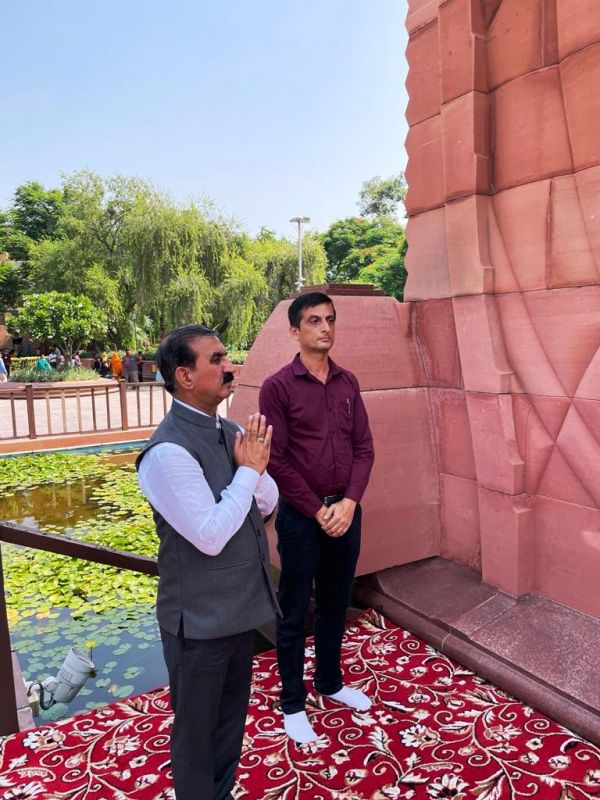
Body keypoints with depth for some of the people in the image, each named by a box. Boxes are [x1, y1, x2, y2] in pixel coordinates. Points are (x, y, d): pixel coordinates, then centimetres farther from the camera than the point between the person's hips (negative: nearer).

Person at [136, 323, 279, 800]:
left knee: (231, 721, 26)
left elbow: (268, 504, 5)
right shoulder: (168, 451, -25)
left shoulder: (229, 433, 1)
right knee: (197, 731, 16)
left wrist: (256, 465, -14)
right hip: (201, 618, -7)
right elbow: (210, 535, -27)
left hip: (240, 605, 8)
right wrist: (249, 469, -20)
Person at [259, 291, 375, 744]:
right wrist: (317, 510, -12)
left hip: (346, 511, 5)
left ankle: (331, 682, 41)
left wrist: (348, 503, -8)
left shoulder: (348, 383, 4)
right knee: (294, 613, 10)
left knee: (336, 604, 20)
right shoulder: (278, 386, -10)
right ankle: (293, 703, 29)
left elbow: (364, 448, 4)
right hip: (301, 516, -5)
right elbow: (277, 460, -12)